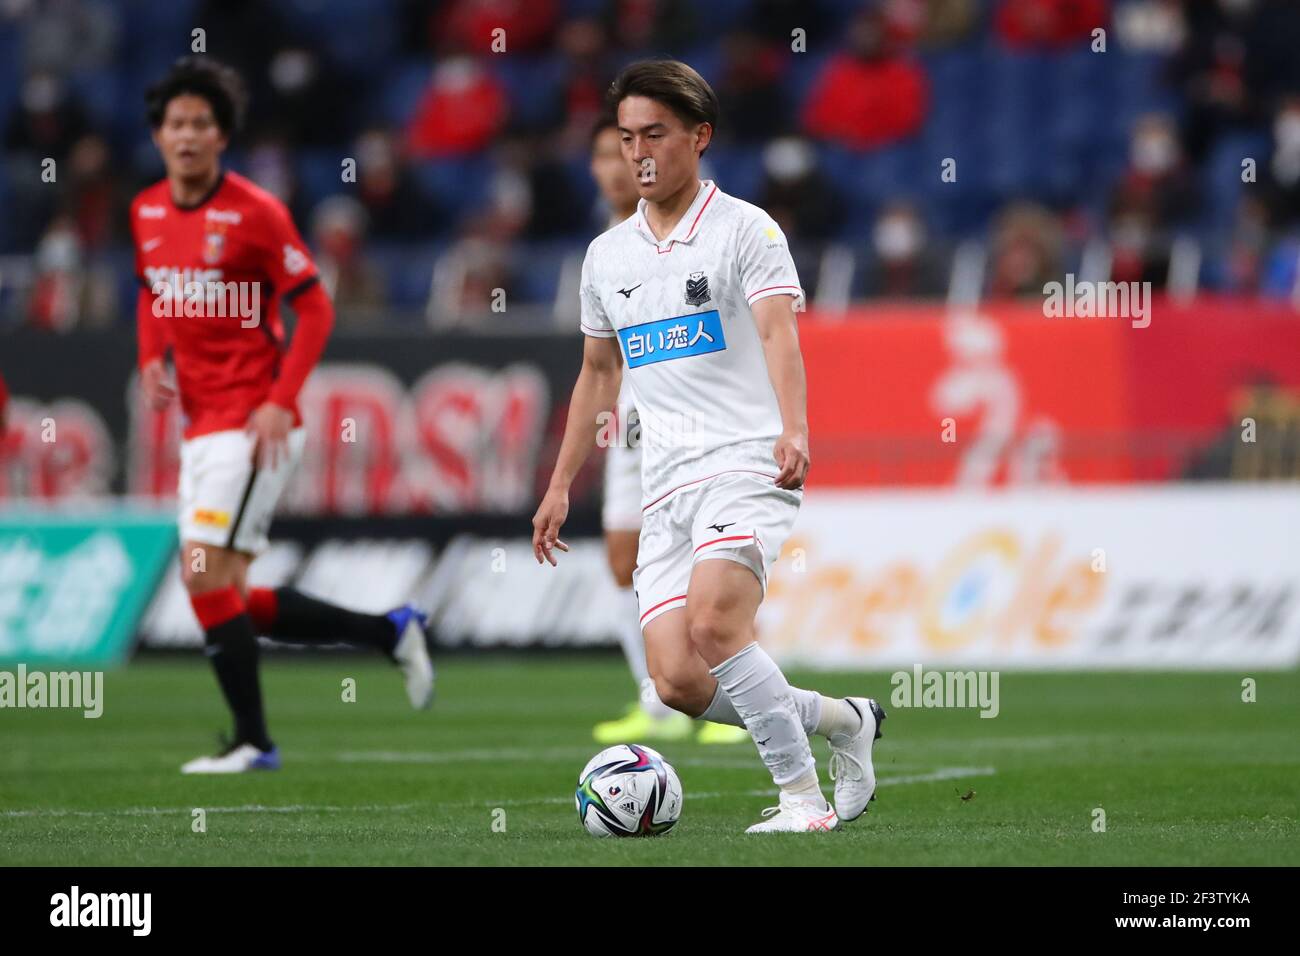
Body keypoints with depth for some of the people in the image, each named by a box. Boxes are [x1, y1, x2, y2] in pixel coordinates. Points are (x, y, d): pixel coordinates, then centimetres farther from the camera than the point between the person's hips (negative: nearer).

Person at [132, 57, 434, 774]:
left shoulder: (253, 211, -12)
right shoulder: (146, 212, 8)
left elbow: (315, 310, -9)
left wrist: (280, 403, -18)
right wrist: (151, 360, 5)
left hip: (254, 426, -8)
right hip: (199, 427, 8)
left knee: (205, 574, -14)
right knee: (237, 602, 7)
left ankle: (252, 742, -4)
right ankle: (390, 631, 22)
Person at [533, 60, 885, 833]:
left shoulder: (744, 228, -2)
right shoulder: (607, 255, 16)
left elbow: (780, 334, -17)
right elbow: (598, 373, 28)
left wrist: (793, 429, -34)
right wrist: (561, 486, 25)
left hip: (748, 466, -6)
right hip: (665, 491, 6)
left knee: (713, 622, -29)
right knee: (679, 683, -9)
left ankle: (804, 797, -18)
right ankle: (845, 721, 14)